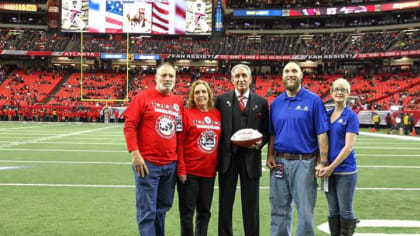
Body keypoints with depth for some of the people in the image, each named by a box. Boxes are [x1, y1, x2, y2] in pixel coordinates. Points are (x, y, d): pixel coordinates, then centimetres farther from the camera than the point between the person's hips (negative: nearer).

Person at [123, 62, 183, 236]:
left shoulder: (178, 102, 11)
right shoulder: (143, 97, -4)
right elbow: (129, 126, -8)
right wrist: (135, 154, -16)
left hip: (171, 164, 5)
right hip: (147, 162, -5)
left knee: (162, 207, 17)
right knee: (147, 210, 1)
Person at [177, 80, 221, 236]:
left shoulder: (217, 115, 7)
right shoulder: (187, 114, -5)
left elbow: (221, 141, 12)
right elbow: (179, 143, -8)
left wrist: (218, 165, 6)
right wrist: (181, 170, -12)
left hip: (209, 172, 4)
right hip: (189, 171, -4)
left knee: (204, 211, 14)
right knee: (187, 211, 5)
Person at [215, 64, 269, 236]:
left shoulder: (261, 102, 6)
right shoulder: (221, 99, 4)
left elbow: (266, 130, 9)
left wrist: (260, 142, -11)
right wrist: (217, 155, -4)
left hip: (251, 159, 0)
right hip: (227, 157, 0)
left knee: (251, 204, 8)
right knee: (225, 203, 10)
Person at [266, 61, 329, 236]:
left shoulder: (313, 100, -3)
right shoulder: (276, 103, 10)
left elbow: (322, 133, -6)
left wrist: (323, 161, -10)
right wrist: (270, 155, 1)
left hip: (304, 162, -4)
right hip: (279, 162, 4)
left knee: (305, 209, 2)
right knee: (279, 209, 13)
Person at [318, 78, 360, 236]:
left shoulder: (351, 116, -6)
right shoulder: (327, 115, 9)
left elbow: (348, 147, -13)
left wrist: (332, 167, -16)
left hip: (345, 170, -5)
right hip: (328, 170, 5)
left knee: (345, 211, 4)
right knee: (333, 211, 12)